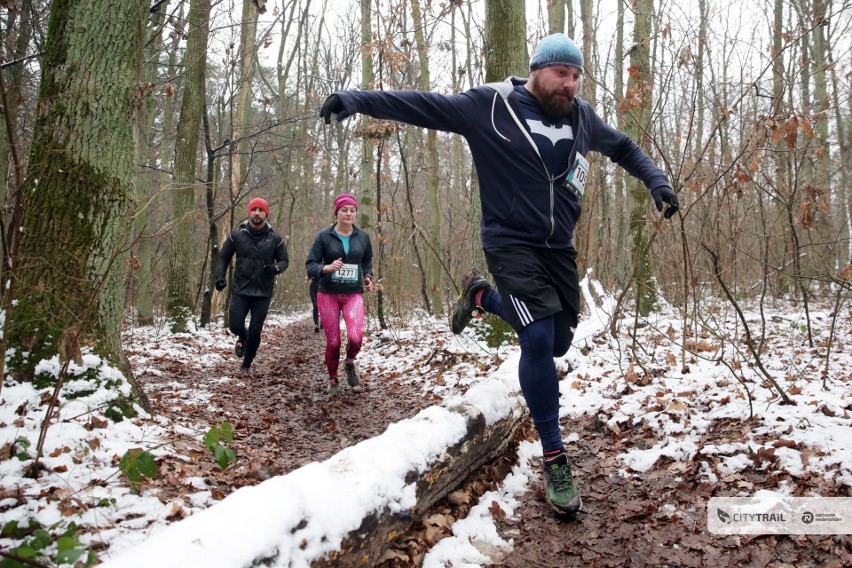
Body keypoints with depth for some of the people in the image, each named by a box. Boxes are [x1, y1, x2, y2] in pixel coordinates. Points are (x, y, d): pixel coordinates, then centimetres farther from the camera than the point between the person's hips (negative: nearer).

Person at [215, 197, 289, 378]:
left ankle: (246, 365, 25)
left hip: (263, 293, 0)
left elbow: (284, 260, 5)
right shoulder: (237, 235, -2)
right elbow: (224, 257, 9)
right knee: (236, 326, -6)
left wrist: (276, 268, -17)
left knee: (255, 332, 2)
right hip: (241, 290, 1)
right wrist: (220, 276, -6)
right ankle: (243, 338, 33)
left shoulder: (275, 238, -4)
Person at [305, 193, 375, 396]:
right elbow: (310, 265, -5)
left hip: (353, 294, 1)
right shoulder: (324, 236, -4)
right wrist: (326, 268, -25)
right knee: (333, 342, 0)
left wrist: (368, 278, 2)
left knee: (356, 337, -19)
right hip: (328, 294, -1)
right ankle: (333, 380, 26)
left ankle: (349, 363, 15)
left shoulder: (363, 237, 4)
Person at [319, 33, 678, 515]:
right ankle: (555, 458, -6)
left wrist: (656, 180, 9)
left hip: (559, 247, 6)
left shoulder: (581, 116, 7)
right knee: (537, 339, -20)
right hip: (511, 244, -6)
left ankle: (482, 296, 36)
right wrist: (359, 99, -18)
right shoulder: (491, 105, -8)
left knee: (558, 343, 11)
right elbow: (426, 105, -10)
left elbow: (623, 147, 23)